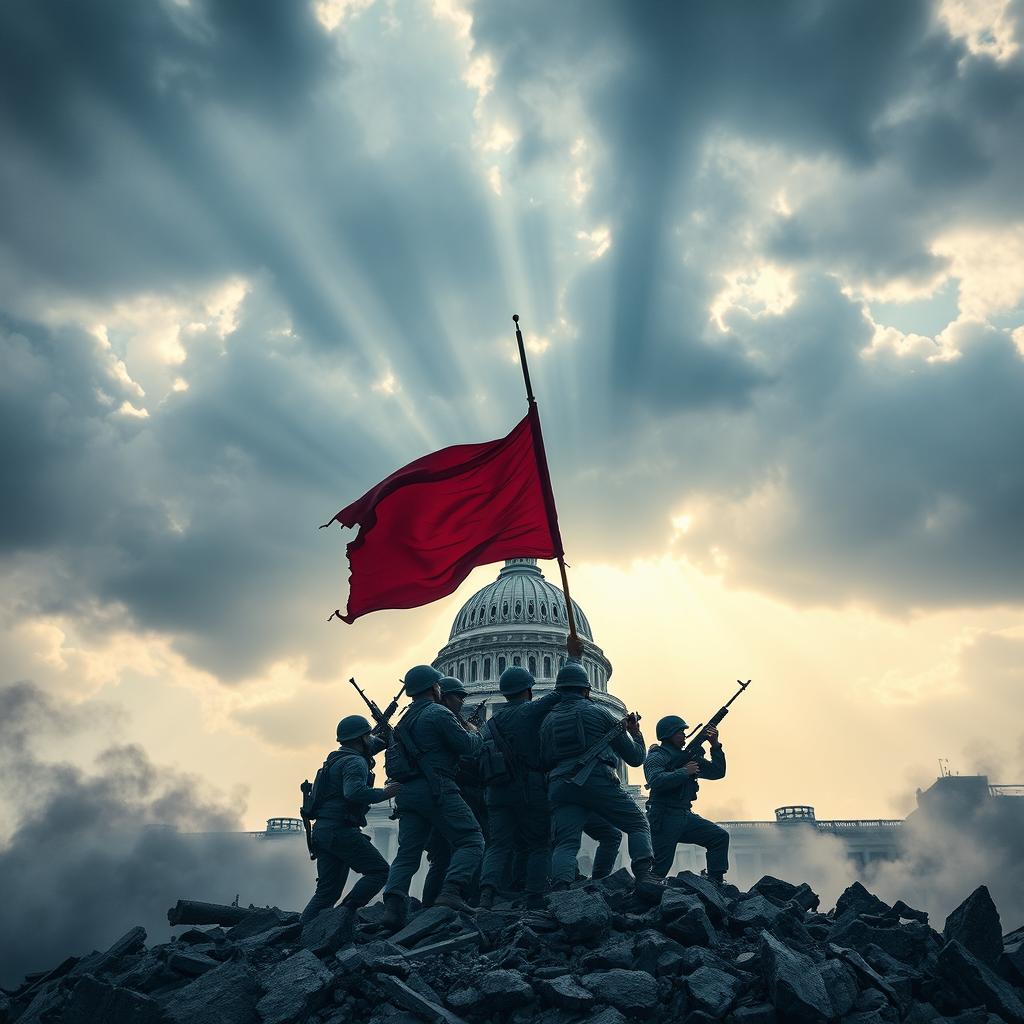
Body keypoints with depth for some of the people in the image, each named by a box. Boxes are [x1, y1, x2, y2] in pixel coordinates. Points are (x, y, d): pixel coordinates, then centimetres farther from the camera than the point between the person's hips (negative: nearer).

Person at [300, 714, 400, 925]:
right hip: (341, 830, -9)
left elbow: (370, 748, 40)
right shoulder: (355, 762, -9)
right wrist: (384, 793, -18)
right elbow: (354, 792, -27)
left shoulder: (337, 758, 22)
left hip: (321, 830, 9)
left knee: (328, 891, 10)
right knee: (379, 871, -4)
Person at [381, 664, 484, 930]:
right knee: (471, 841, -4)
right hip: (436, 789, -8)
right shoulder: (438, 713, -6)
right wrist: (474, 733, 14)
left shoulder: (406, 719, 21)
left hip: (407, 793, 8)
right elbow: (468, 747, -8)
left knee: (407, 853, 7)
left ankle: (393, 907, -7)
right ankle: (451, 892, -22)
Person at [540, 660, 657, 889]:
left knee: (565, 844, 0)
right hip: (598, 782, -3)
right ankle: (644, 877, -12)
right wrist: (635, 732, 32)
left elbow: (544, 761, 18)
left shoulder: (548, 720, 20)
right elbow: (635, 757, 13)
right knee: (638, 825, 9)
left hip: (560, 787, 3)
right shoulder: (598, 712, 11)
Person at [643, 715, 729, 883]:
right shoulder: (656, 757, -7)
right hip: (664, 818, -7)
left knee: (720, 836, -5)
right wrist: (684, 772, -20)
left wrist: (715, 745, 3)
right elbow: (656, 781, -26)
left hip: (685, 816, 7)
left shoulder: (689, 756, 16)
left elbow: (717, 772, 15)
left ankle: (715, 883, -3)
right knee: (659, 868, -9)